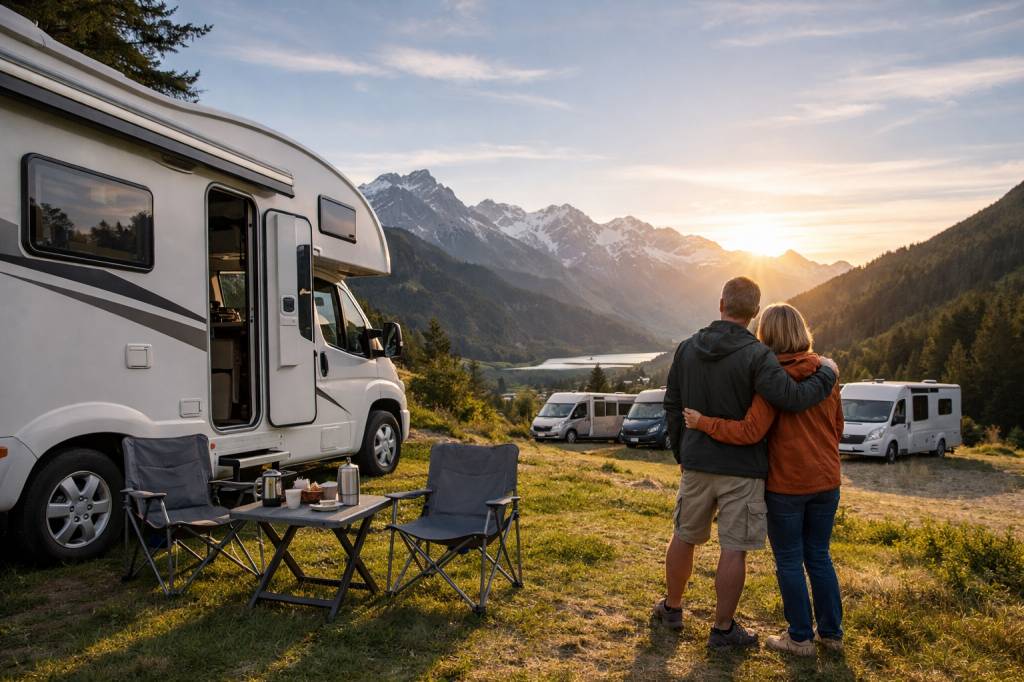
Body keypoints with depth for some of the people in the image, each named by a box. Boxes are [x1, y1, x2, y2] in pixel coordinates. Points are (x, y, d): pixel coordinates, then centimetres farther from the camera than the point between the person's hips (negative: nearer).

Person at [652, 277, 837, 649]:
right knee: (733, 549, 7)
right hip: (742, 468, -4)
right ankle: (723, 628, 18)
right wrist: (827, 372, -7)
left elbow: (672, 405, 6)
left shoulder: (687, 348, 1)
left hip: (696, 464, 5)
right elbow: (789, 397, -25)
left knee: (685, 536, 19)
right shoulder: (756, 354, -15)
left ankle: (672, 607, 35)